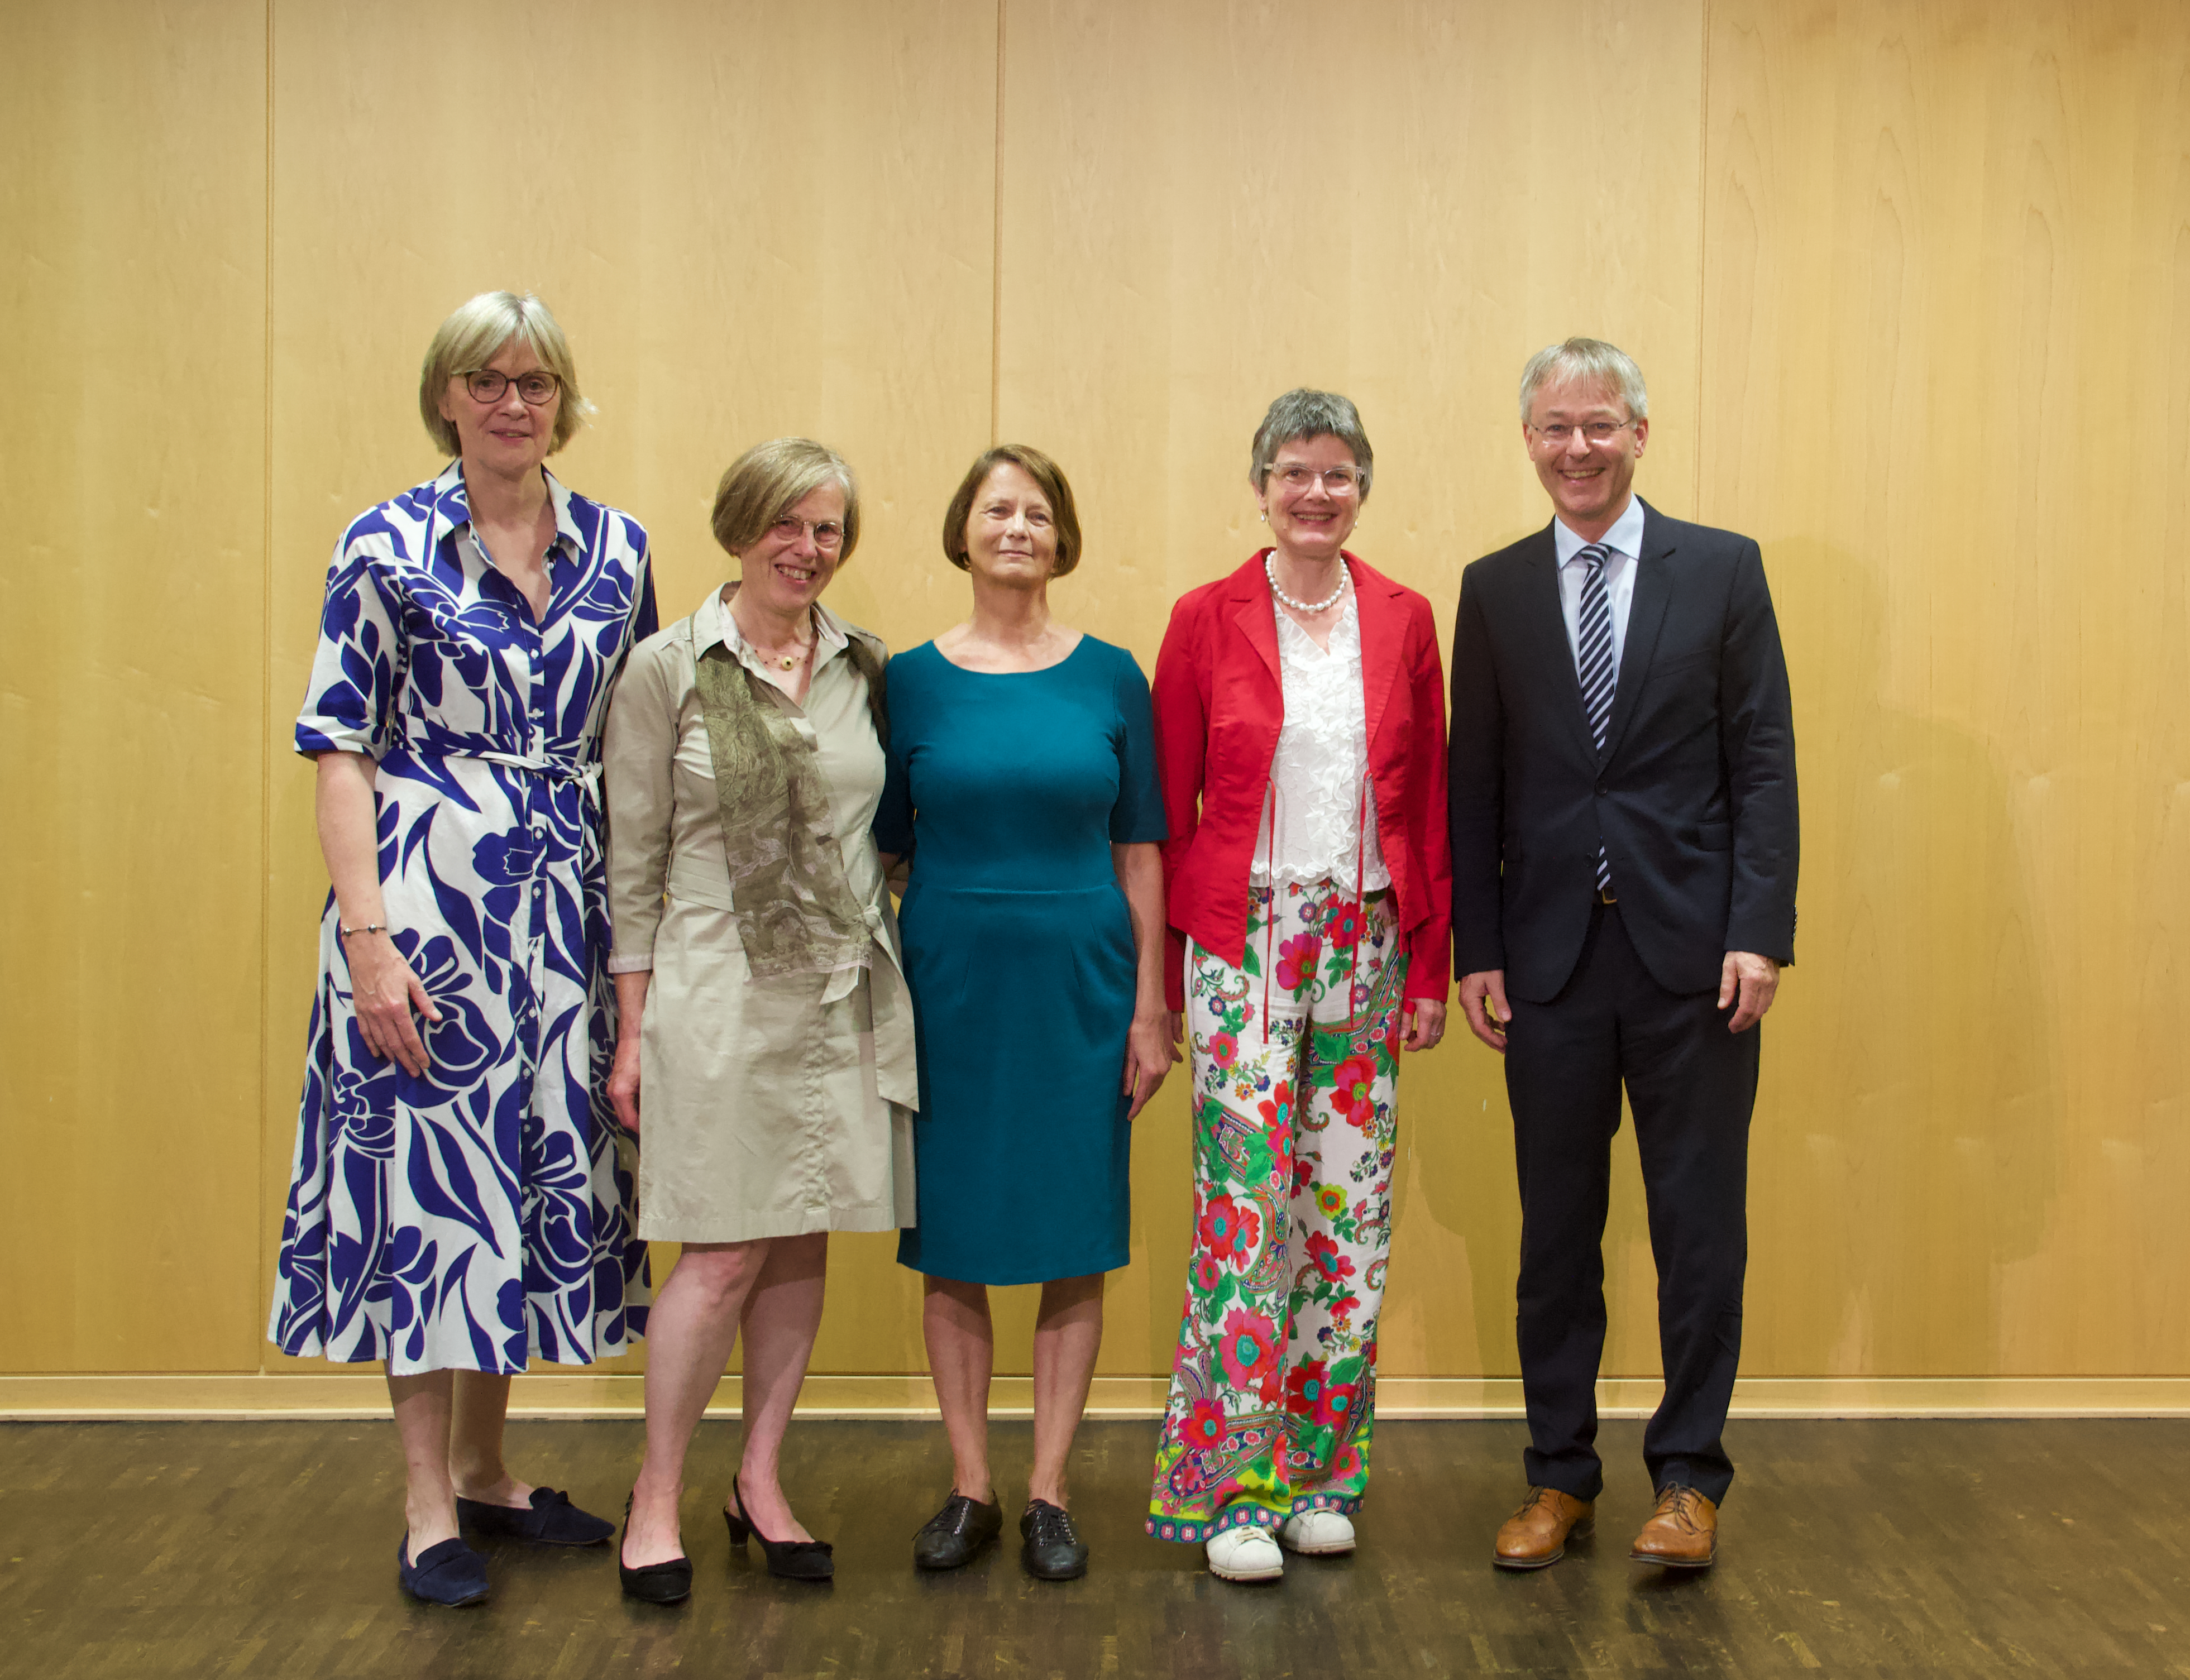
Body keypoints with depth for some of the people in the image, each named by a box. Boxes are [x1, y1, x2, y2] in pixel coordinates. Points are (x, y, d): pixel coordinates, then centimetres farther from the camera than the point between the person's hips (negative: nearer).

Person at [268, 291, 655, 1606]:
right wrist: (366, 936, -14)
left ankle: (486, 1468, 28)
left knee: (546, 1165, 10)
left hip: (569, 908, 5)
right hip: (429, 901, -4)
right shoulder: (390, 546, -3)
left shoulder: (617, 548, 8)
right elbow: (342, 747, -6)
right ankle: (429, 1508, 13)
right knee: (431, 1173, 0)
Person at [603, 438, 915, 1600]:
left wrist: (876, 969, 9)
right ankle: (657, 1498, 14)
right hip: (719, 992, -4)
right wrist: (634, 1027, -4)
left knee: (803, 1246, 9)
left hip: (845, 993, 4)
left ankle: (760, 1484, 24)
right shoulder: (668, 669, -3)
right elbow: (634, 859, -2)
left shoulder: (863, 666, 7)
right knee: (724, 1253, -4)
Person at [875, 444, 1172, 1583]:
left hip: (1080, 986, 0)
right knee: (952, 1244, 5)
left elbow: (1138, 852, 4)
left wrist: (1150, 1009, 0)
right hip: (950, 984, 0)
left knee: (1076, 1247, 4)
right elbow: (883, 852, 5)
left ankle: (1048, 1493, 16)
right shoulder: (910, 680, 2)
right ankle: (970, 1488, 19)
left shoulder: (1110, 677, 3)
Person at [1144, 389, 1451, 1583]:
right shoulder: (1206, 620, 0)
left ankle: (1323, 1470, 19)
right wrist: (1161, 980, 0)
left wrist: (1429, 964, 5)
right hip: (1244, 937, -3)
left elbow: (1426, 803, 8)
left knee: (1350, 1198, 6)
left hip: (1366, 940, 3)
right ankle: (1232, 1486, 6)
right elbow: (1168, 807, 2)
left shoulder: (1403, 621, 6)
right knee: (1245, 1197, -5)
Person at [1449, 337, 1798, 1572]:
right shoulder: (1493, 590, 8)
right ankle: (1561, 1477, 22)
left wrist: (1759, 932, -9)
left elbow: (1765, 761, -1)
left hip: (1690, 951, -1)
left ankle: (1689, 1478, 19)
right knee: (1557, 1228, 9)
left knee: (1700, 1224, 5)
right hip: (1551, 956, 2)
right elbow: (1477, 781, 7)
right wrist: (1478, 949, 1)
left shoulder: (1723, 569, 3)